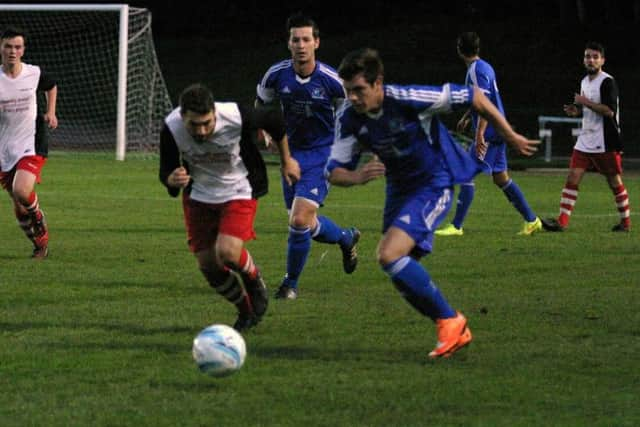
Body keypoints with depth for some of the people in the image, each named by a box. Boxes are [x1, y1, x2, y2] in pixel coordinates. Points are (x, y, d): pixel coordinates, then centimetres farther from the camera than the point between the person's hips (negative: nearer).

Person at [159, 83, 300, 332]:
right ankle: (246, 311, 29)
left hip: (238, 191, -3)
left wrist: (287, 161, 7)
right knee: (207, 264, 2)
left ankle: (255, 282, 13)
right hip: (199, 195, 3)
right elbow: (166, 173, -15)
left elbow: (275, 121, -9)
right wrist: (172, 180, -41)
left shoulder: (236, 118, -31)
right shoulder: (171, 129, -26)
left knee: (228, 253, -23)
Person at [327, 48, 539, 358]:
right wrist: (356, 176, -34)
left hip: (433, 185, -7)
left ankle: (449, 321, -9)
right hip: (399, 189, 7)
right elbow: (334, 171, -9)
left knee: (389, 256, -23)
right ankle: (455, 332, 25)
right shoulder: (349, 118, -12)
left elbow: (473, 97, -17)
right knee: (401, 274, 9)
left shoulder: (408, 99, -28)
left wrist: (510, 136, -7)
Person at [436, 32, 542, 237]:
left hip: (488, 132, -10)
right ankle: (531, 220, 16)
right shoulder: (484, 67, 14)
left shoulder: (477, 71, -16)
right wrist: (466, 117, 33)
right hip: (497, 131, 10)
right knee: (501, 178, 14)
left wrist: (480, 134, -25)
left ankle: (456, 226, -5)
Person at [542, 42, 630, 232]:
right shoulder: (585, 81, 14)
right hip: (585, 140, 7)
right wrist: (576, 110, 7)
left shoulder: (607, 82, -12)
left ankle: (626, 221, 18)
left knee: (614, 182, 4)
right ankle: (562, 221, -8)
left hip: (605, 143, -7)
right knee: (572, 178, -4)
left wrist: (585, 102, -18)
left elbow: (609, 111, -22)